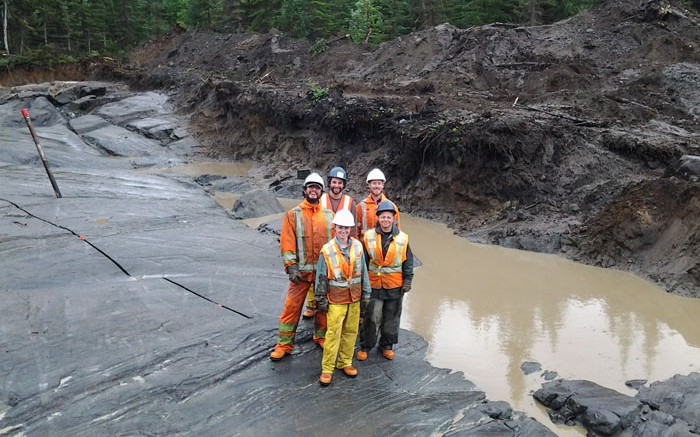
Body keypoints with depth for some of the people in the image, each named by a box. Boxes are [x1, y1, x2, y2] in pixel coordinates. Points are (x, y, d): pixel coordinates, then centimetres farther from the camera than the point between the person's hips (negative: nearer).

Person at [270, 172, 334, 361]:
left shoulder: (328, 215, 6)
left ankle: (321, 336, 32)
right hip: (301, 270, -2)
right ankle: (284, 344, 8)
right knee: (292, 306, -1)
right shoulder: (293, 214, -1)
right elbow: (287, 242, -6)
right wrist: (291, 266, -14)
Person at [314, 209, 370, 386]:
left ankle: (345, 362, 27)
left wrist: (366, 294, 10)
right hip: (336, 300, -4)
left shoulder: (357, 246, -1)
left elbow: (363, 271, 9)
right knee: (333, 333, -3)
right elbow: (321, 277, -4)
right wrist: (321, 300, -3)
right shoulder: (327, 250, -10)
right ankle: (327, 368, 7)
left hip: (354, 298, 4)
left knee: (351, 331, 11)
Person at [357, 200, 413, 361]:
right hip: (373, 285, -1)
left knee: (391, 318, 13)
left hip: (395, 286, 1)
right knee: (371, 318, 3)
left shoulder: (402, 238, -4)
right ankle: (365, 347, 20)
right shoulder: (369, 237, -5)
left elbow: (408, 262, 4)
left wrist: (407, 281, 1)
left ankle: (386, 345, 31)